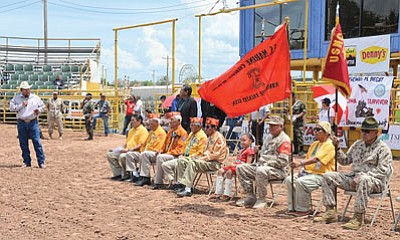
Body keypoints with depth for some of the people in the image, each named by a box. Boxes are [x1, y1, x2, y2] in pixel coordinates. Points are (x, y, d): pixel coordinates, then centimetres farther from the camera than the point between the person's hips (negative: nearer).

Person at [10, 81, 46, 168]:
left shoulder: (35, 98, 8)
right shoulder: (16, 98, 6)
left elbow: (42, 106, 16)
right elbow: (11, 108, -1)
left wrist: (39, 110, -5)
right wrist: (21, 105, -12)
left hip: (33, 122, -1)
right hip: (21, 123, 1)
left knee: (37, 142, -5)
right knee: (23, 143, 5)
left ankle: (41, 161, -1)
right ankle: (27, 161, 16)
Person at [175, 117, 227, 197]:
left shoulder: (219, 138, -12)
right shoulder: (210, 137, 18)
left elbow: (215, 155, -19)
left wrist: (202, 159, -17)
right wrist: (201, 157, 4)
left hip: (215, 163, -10)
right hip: (207, 160, 10)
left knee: (192, 163, -33)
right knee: (181, 160, -1)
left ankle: (188, 189, -37)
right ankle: (183, 184, -8)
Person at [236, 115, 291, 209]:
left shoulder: (284, 140, -9)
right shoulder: (269, 137, 19)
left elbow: (283, 161, -18)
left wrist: (267, 164, -16)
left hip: (278, 170, -9)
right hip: (262, 165, 9)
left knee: (261, 171, -40)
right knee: (240, 168, -2)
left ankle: (261, 199, -22)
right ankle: (250, 196, -3)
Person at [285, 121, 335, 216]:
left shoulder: (330, 145, -11)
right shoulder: (314, 144, 20)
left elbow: (316, 159, -24)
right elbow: (307, 159, 24)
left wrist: (300, 163, -35)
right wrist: (302, 168, 3)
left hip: (321, 175, -9)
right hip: (308, 172, 9)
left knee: (301, 182, -30)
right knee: (289, 179, -10)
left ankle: (304, 209, -16)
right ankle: (293, 208, -7)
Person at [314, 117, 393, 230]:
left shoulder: (383, 148, -3)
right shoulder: (357, 144, 18)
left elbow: (383, 170, -15)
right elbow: (345, 160, 25)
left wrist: (361, 176, -23)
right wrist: (337, 149, 7)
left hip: (375, 181, -7)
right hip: (353, 177, 7)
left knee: (363, 180, -42)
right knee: (328, 176, -3)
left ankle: (358, 217, -39)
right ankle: (330, 212, -5)